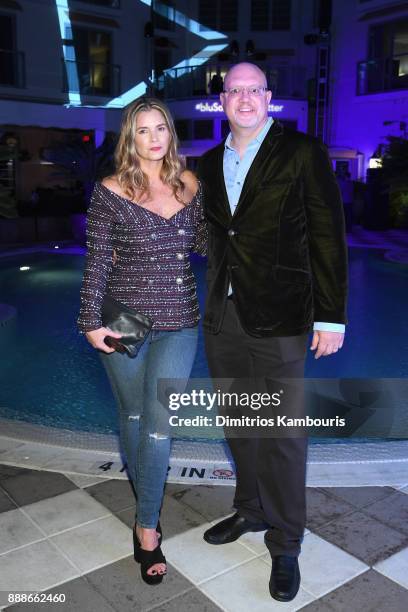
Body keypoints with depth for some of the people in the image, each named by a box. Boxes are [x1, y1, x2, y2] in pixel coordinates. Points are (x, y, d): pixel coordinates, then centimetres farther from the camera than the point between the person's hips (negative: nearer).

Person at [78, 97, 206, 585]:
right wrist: (91, 322, -6)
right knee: (132, 412, 13)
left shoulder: (189, 184, 5)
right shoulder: (110, 191, -5)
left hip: (178, 321, 2)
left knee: (159, 420, -2)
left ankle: (147, 525, 13)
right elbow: (96, 261, -4)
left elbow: (201, 242, 11)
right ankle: (144, 497, 38)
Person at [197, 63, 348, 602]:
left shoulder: (303, 153, -5)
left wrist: (331, 317, -10)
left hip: (277, 320, -5)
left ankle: (284, 544, 23)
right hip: (222, 316, 6)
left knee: (282, 434, 3)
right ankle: (251, 511, 39)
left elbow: (328, 237, -7)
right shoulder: (210, 163, 12)